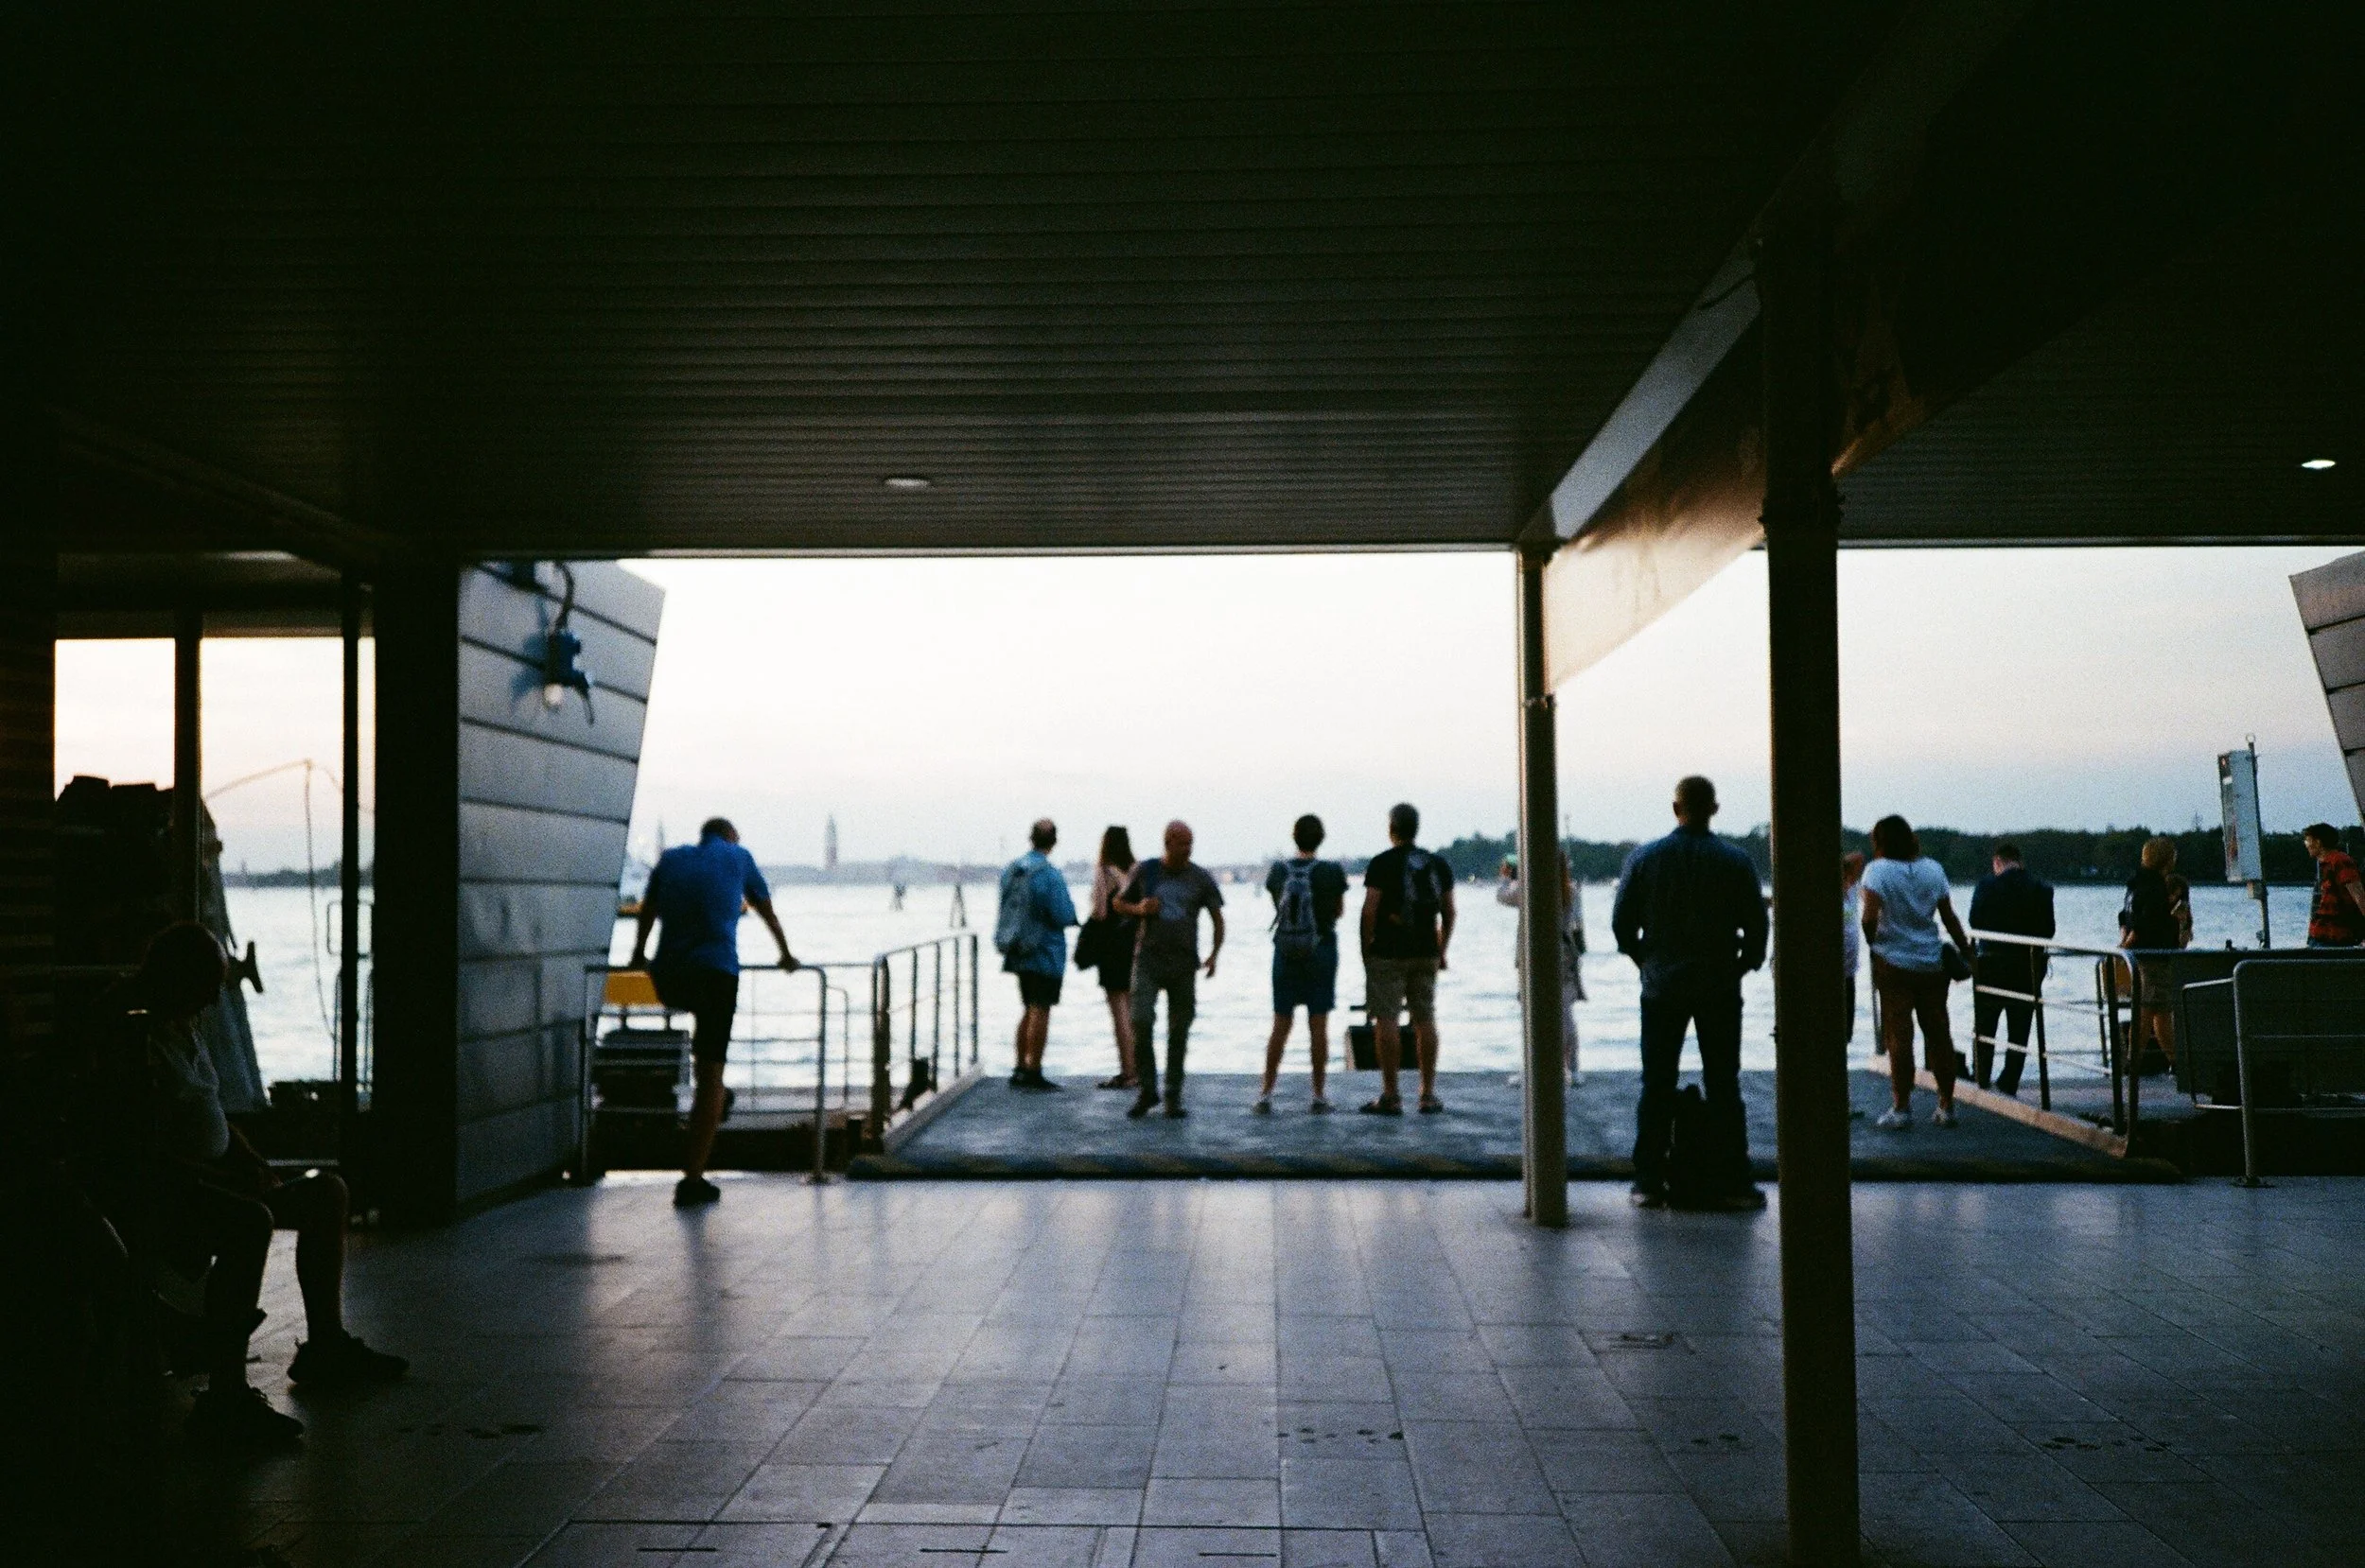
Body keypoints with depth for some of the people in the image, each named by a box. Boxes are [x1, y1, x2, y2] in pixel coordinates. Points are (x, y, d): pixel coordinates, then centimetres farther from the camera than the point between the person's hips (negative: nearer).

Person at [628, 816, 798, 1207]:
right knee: (711, 1075, 1)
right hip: (716, 974, -3)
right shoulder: (738, 858, 14)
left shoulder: (672, 858, 19)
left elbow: (647, 910, 33)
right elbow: (766, 911, 28)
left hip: (668, 978, 3)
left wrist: (639, 955, 49)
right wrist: (786, 954, 42)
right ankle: (693, 1181, -2)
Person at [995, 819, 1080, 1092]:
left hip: (1019, 953, 7)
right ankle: (1033, 1072, 1)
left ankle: (1021, 1068, 21)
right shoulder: (1050, 875, -18)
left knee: (1028, 1009, 17)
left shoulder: (1010, 870, 5)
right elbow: (1064, 916, -17)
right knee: (1040, 1011, -1)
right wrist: (1070, 905, 2)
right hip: (1046, 954, -7)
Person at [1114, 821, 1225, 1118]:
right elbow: (1119, 903, 13)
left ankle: (1173, 1097, 14)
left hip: (1184, 963, 1)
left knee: (1178, 1032, 4)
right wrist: (1139, 909, -9)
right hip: (1148, 960, -1)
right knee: (1142, 1022, -14)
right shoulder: (1145, 871, 3)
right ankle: (1147, 1090, 2)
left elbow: (1218, 919, 7)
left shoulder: (1200, 879, 4)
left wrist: (1213, 955, -7)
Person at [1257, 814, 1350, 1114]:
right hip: (1321, 953, -2)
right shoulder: (1332, 872, -9)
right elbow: (1339, 911, 5)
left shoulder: (1278, 871, -2)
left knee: (1281, 1025, 8)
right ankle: (1319, 1096, 6)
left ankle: (1265, 1095, 7)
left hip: (1285, 954, 2)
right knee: (1319, 1025, 3)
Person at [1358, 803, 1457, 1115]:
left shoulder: (1382, 863, -7)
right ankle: (1429, 1095, 11)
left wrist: (1365, 949, -2)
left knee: (1386, 1021, -2)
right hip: (1426, 954, 5)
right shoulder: (1438, 864, 9)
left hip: (1388, 954, -5)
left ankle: (1390, 1096, -2)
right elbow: (1448, 913, 11)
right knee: (1425, 1020, 9)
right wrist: (1442, 951, 18)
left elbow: (1370, 911, -12)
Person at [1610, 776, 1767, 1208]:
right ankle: (1734, 1183, 6)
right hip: (1720, 990, 0)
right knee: (1723, 1087, 5)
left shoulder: (1643, 858, -2)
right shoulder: (1736, 861, -3)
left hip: (1662, 989, 0)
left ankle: (1649, 1183, 6)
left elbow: (1621, 922, 0)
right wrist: (1741, 965, 13)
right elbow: (1757, 926, -2)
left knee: (1657, 1087, 6)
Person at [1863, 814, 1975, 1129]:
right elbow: (1949, 918, 6)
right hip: (1932, 962, 4)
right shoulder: (1933, 869, 5)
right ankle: (1946, 1106, 15)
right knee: (1938, 1033, 9)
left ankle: (1901, 1108, 1)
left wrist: (1873, 943, 0)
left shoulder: (1878, 870, -8)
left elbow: (1870, 918, -18)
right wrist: (1966, 951, 16)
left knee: (1898, 1036, -1)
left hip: (1893, 962, -4)